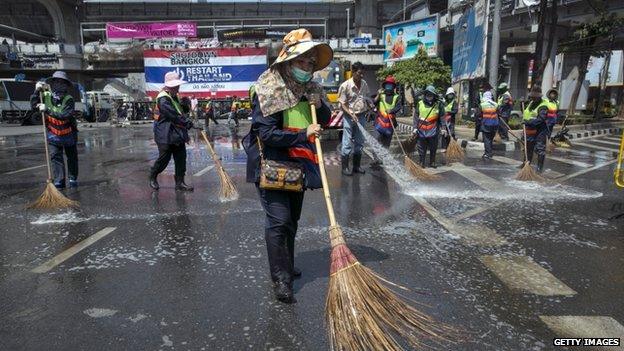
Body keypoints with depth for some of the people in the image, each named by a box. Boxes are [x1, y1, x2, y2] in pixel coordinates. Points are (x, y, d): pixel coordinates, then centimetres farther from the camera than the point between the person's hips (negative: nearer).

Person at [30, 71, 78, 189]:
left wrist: (47, 110, -35)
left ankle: (73, 179, 26)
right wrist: (37, 91, -22)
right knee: (55, 157, -2)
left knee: (72, 157, 12)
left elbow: (66, 115, -31)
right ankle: (58, 182, 2)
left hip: (68, 133, -2)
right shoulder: (46, 96, -8)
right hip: (53, 134, 2)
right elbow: (33, 105, -12)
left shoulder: (68, 99, -19)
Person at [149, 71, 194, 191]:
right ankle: (152, 177, 25)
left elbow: (180, 112, 25)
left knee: (181, 159, 5)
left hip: (178, 134, 9)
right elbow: (172, 115, -23)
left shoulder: (174, 97, 17)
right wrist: (187, 122, -19)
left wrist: (186, 120, 9)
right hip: (165, 135, -9)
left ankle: (180, 183, 12)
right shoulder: (163, 98, -15)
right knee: (164, 158, 0)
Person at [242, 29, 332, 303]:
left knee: (292, 219, 17)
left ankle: (286, 266, 34)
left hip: (298, 165, 8)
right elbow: (266, 133, -23)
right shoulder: (270, 90, -17)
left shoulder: (310, 90, 6)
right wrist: (303, 135, -23)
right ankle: (280, 278, 0)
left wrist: (319, 106, -5)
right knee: (278, 221, -10)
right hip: (271, 165, -7)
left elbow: (324, 121, 17)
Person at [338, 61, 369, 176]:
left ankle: (357, 165, 24)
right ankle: (345, 167, 11)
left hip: (361, 116, 6)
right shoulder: (345, 86, -14)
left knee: (359, 143, 12)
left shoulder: (364, 84, 3)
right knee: (347, 143, 0)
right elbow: (343, 104, -12)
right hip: (349, 117, -6)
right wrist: (351, 114, -23)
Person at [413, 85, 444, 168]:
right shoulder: (420, 104, 2)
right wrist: (415, 127, 0)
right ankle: (422, 163, 16)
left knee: (433, 148, 8)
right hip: (421, 130, 0)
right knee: (421, 148, 6)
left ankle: (432, 162, 21)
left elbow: (442, 117, 4)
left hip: (433, 131, 0)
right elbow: (416, 116, 5)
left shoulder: (438, 105, 1)